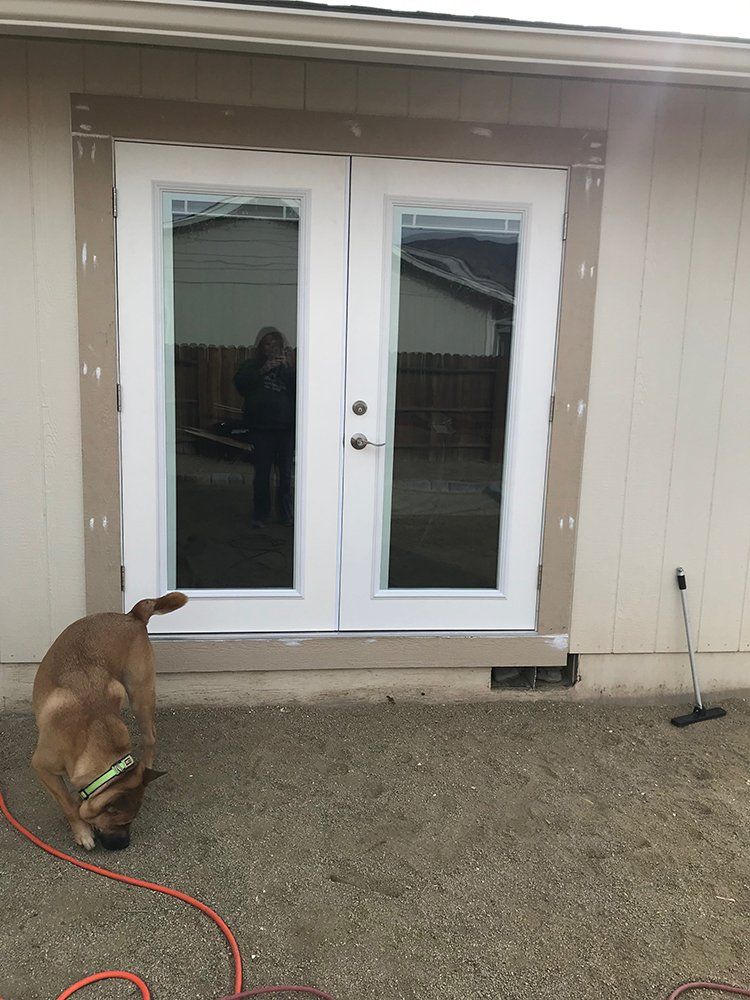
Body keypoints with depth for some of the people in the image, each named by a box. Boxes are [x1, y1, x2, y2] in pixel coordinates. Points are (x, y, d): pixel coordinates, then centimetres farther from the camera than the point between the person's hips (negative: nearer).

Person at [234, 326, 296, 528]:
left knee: (286, 473, 4)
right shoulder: (252, 365, 9)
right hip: (262, 427, -1)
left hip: (286, 427, 1)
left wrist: (288, 367, -12)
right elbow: (240, 383, -10)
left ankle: (287, 515, 14)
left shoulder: (288, 366, 12)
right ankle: (260, 516, 9)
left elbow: (299, 388, -3)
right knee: (262, 473, 0)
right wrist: (262, 371, -17)